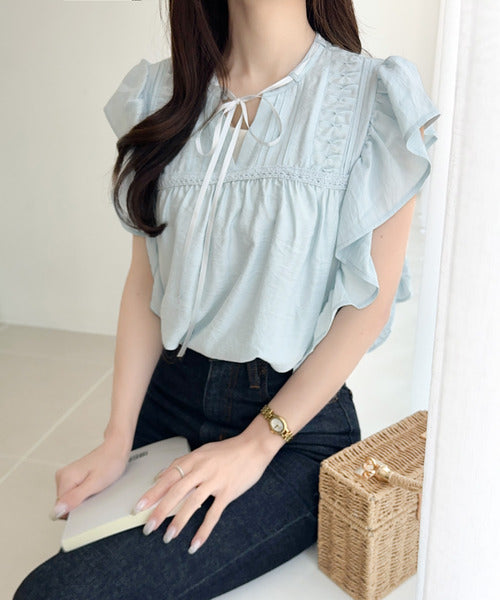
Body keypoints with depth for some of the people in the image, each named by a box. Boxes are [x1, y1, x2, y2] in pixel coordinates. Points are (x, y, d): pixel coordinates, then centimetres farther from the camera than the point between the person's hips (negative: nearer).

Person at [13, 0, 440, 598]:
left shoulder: (375, 100, -9)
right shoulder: (161, 94, 5)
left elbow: (371, 302, -9)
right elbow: (145, 277, 4)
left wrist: (257, 444, -13)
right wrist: (116, 440, -2)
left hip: (296, 419, -4)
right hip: (168, 390, 5)